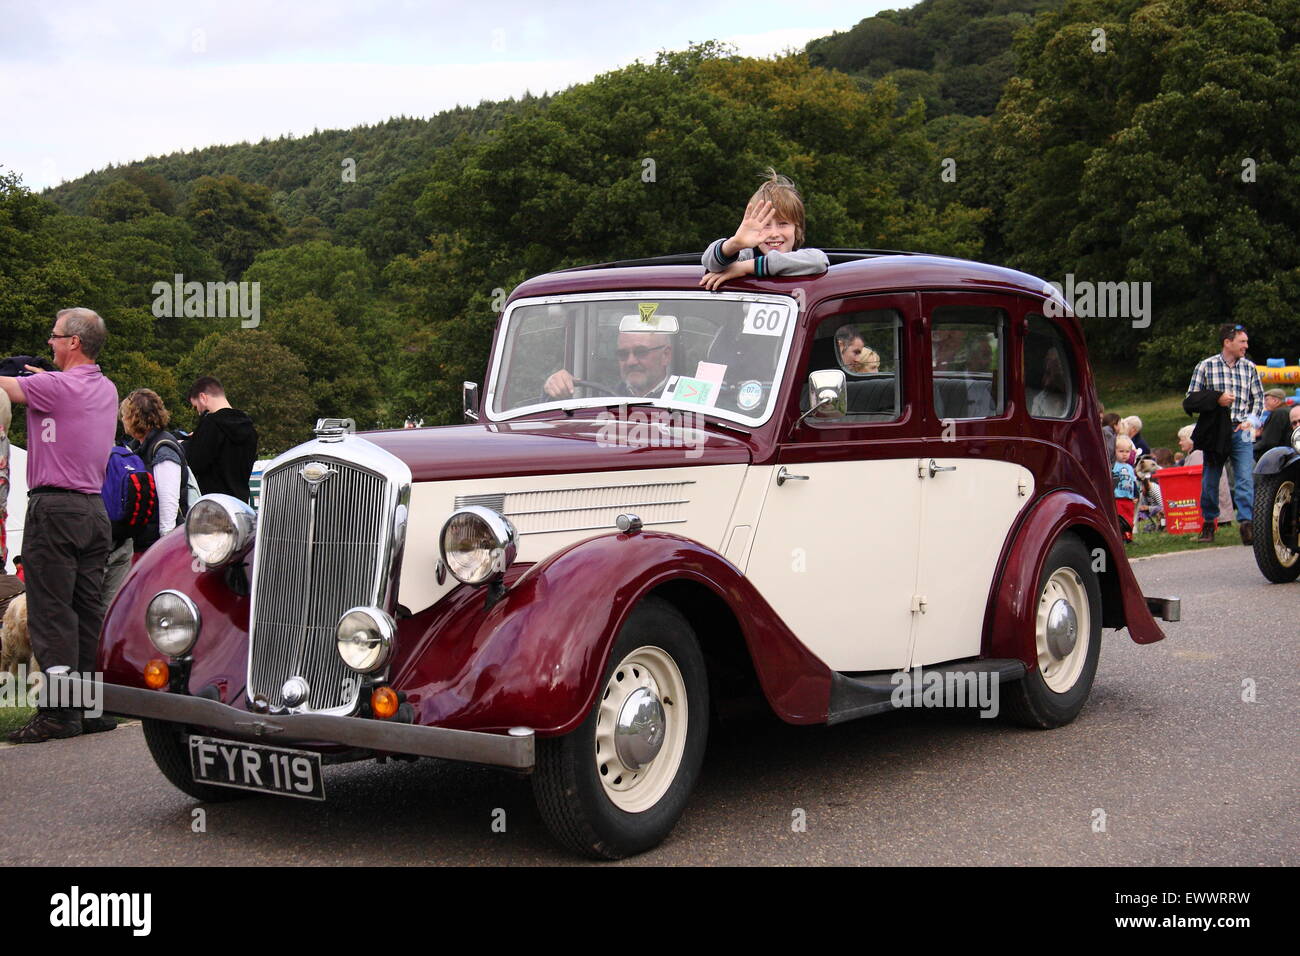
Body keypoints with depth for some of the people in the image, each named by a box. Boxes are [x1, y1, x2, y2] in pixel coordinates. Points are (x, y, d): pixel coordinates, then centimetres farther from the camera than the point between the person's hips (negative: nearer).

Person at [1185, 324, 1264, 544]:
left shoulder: (1249, 367, 8)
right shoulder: (1206, 366, 0)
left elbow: (1258, 397, 16)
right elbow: (1191, 400, 1)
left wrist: (1250, 420, 0)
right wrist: (1217, 399, -13)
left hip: (1241, 432, 1)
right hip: (1215, 432, -1)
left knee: (1245, 480, -11)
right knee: (1210, 481, 7)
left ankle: (1246, 522, -14)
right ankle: (1208, 524, 21)